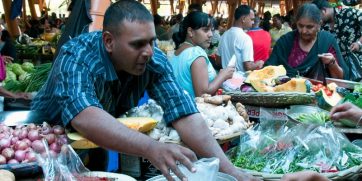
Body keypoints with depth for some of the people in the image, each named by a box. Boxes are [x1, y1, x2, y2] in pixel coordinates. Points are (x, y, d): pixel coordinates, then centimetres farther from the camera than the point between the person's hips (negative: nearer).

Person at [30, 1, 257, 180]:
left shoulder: (155, 61, -19)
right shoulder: (76, 57, -30)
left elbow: (184, 114, -25)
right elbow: (84, 117, -47)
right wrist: (151, 148, -60)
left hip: (101, 149, 3)